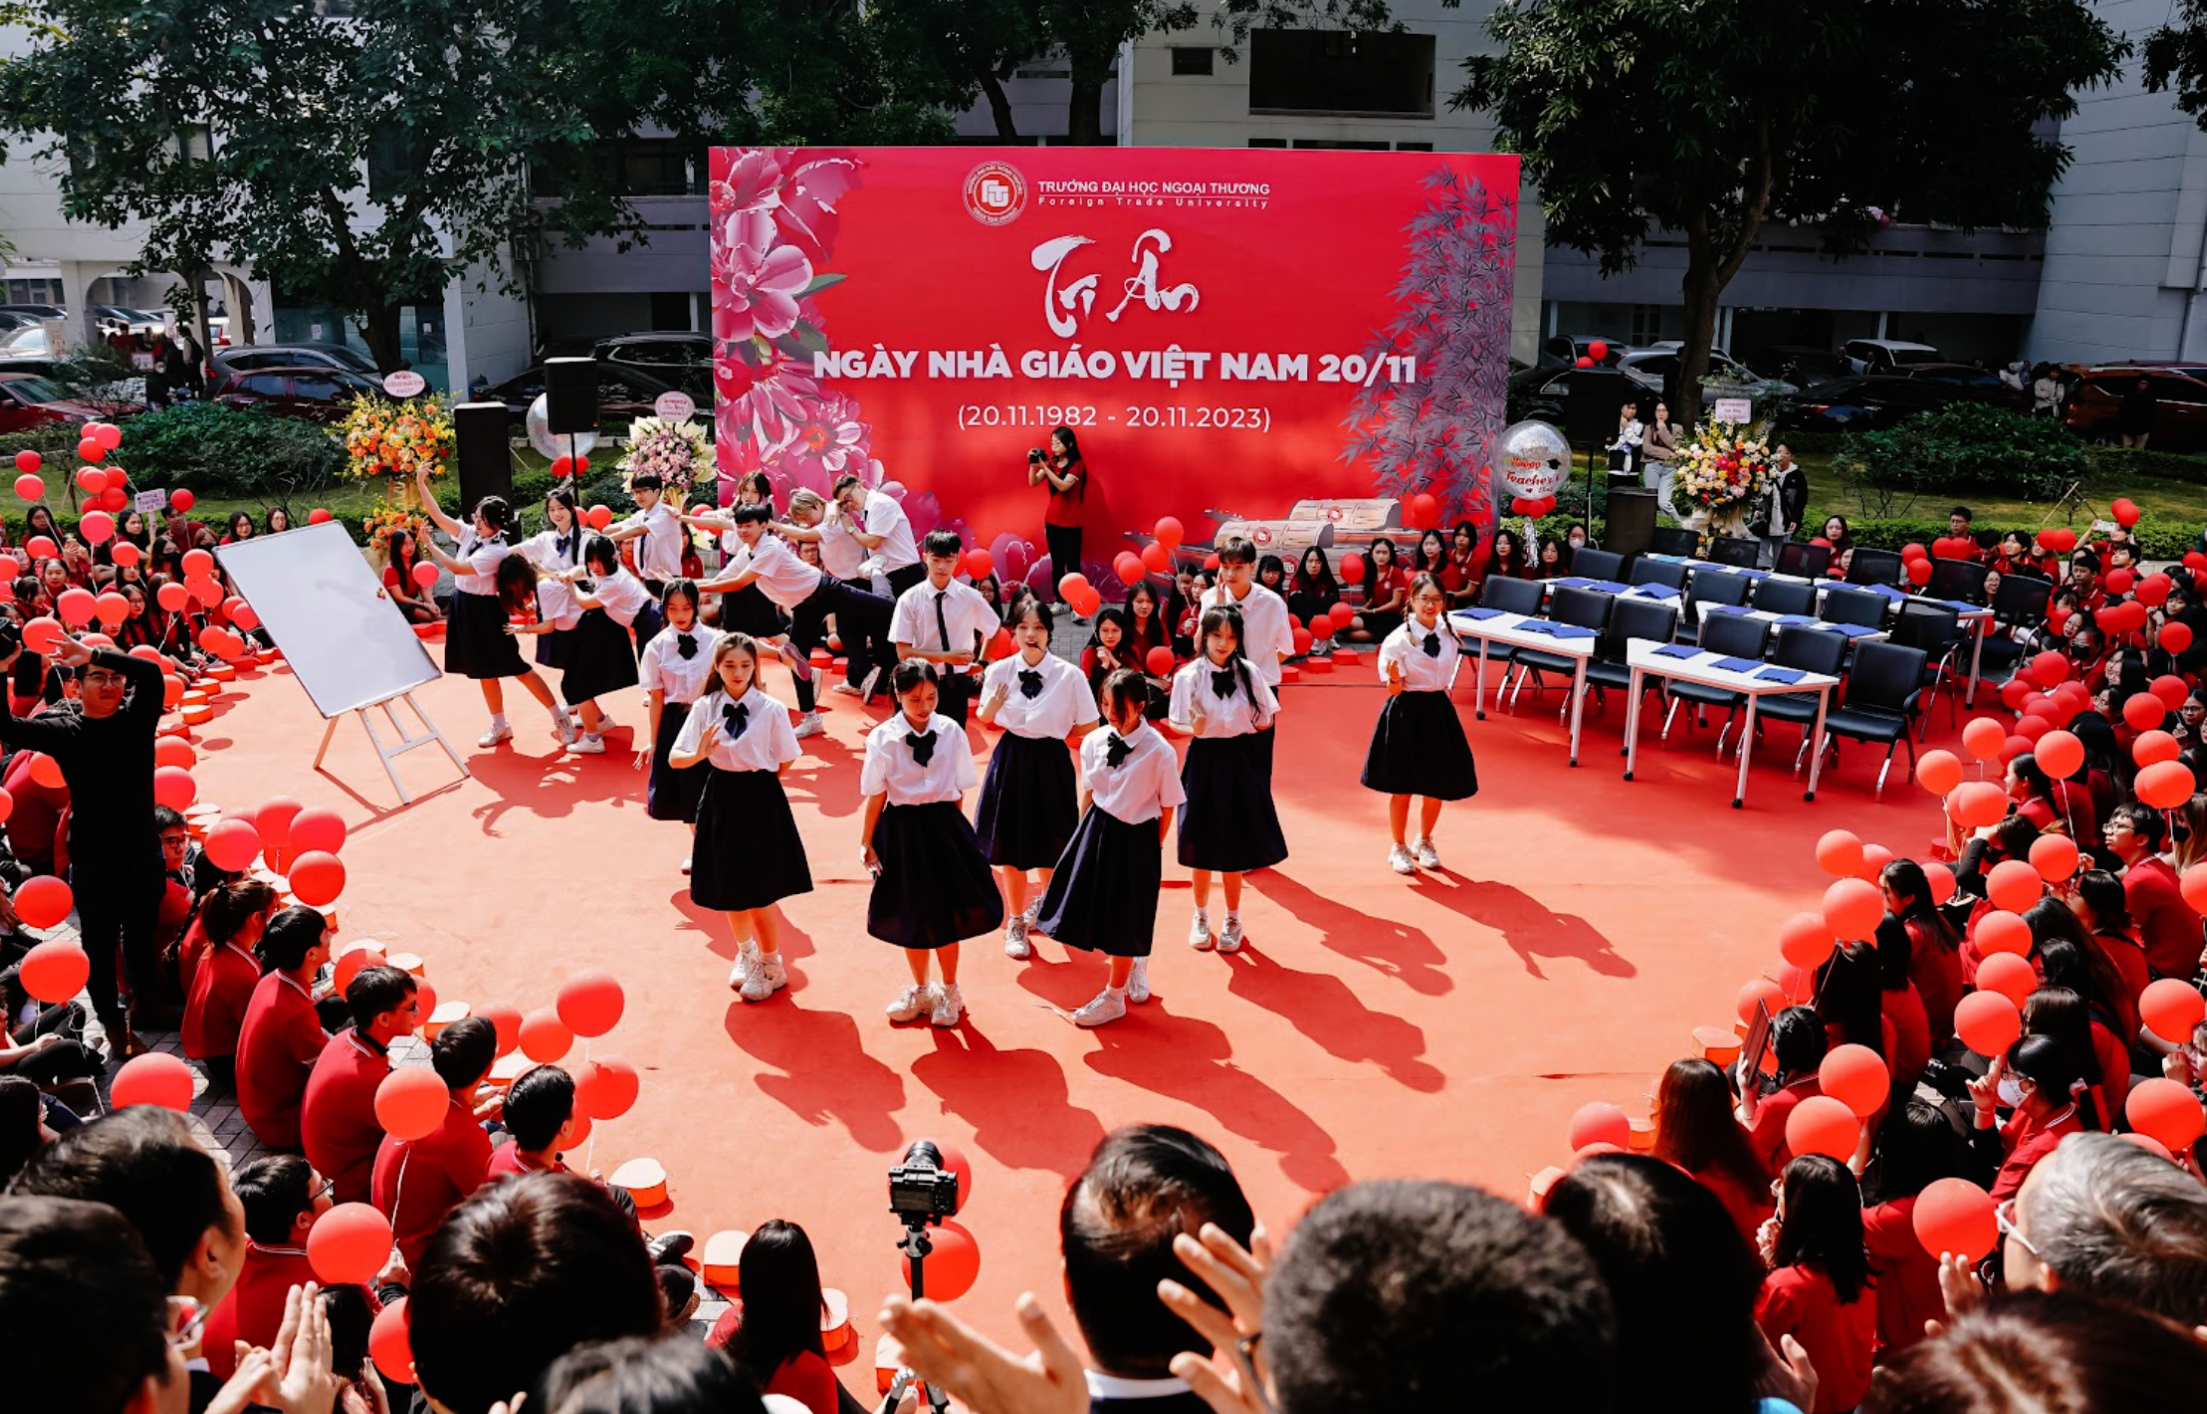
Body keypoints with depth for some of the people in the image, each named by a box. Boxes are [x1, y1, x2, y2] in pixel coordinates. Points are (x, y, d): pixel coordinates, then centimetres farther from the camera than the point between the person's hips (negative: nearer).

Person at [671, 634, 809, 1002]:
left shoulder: (772, 710, -8)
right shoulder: (704, 708, -3)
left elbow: (785, 761, 1)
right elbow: (675, 758, -7)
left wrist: (758, 785, 1)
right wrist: (698, 755, -26)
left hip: (761, 802, -3)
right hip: (721, 800, 3)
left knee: (760, 892, 0)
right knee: (728, 888, 16)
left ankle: (771, 966, 21)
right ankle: (746, 954, 41)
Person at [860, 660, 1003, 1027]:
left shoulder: (951, 733, -6)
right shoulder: (883, 738, -9)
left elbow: (959, 790, 1)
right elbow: (876, 795, -4)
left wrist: (953, 829, 2)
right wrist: (866, 843, -2)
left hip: (943, 825, 0)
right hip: (902, 829, 0)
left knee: (947, 911, 8)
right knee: (911, 914, 13)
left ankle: (949, 991, 29)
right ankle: (920, 990, 34)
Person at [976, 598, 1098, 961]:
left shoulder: (1069, 675, -13)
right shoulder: (999, 671, -7)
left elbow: (1090, 724, -2)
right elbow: (985, 719, 6)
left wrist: (1054, 737, -3)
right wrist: (989, 709, -15)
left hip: (1051, 764, -1)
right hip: (1010, 760, 1)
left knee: (1050, 845, 13)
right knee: (1009, 845, 10)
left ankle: (1046, 900, 48)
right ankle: (1015, 923, 30)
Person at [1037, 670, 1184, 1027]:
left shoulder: (1158, 751, -18)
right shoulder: (1094, 742, -4)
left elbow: (1167, 806, -8)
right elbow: (1089, 792, 8)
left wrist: (1153, 848, -3)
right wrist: (1085, 834, 9)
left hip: (1137, 837, -5)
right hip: (1097, 829, 5)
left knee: (1125, 919, 7)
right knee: (1094, 908, 11)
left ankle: (1114, 997, 27)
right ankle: (1134, 962, 42)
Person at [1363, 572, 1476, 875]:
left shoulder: (1448, 637, 3)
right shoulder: (1399, 639, -13)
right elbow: (1393, 689, -14)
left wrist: (1440, 700, 11)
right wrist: (1395, 679, -33)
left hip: (1439, 712, 5)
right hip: (1406, 713, -5)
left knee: (1438, 785, 9)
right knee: (1402, 788, 4)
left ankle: (1424, 842, 32)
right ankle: (1399, 848, 22)